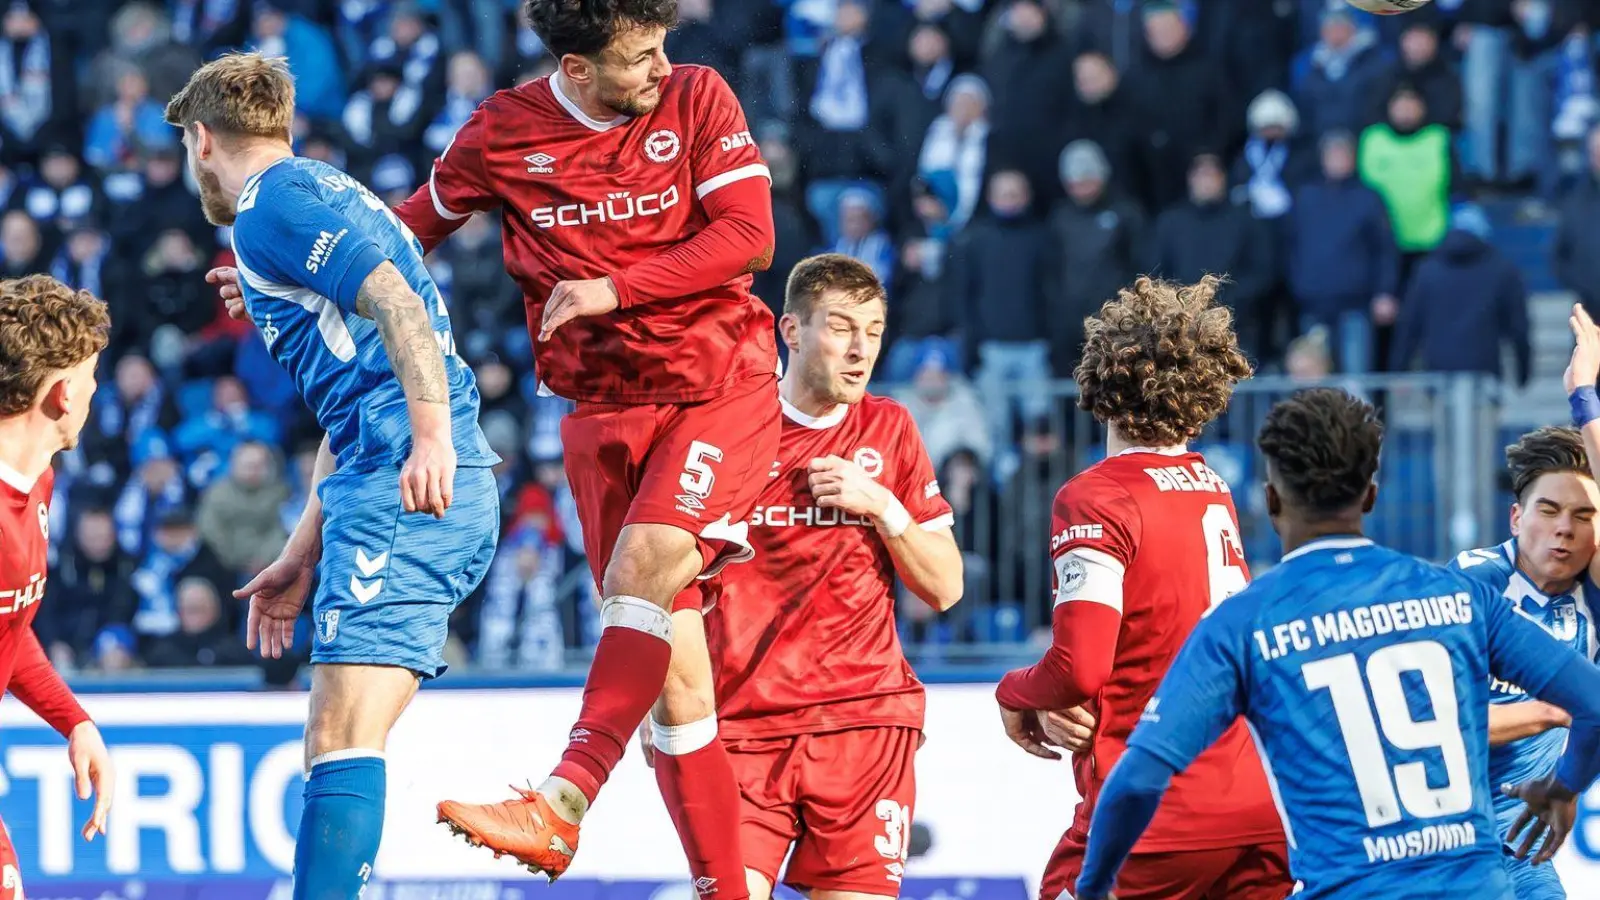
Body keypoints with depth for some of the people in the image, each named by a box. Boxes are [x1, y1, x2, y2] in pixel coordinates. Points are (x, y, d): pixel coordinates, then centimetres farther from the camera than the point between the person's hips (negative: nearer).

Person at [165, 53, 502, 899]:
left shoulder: (270, 205, -2)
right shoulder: (326, 196, 29)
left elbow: (397, 305, -18)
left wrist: (433, 440, -29)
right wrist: (301, 558, 33)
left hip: (407, 490, -10)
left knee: (342, 741, -16)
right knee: (335, 739, 11)